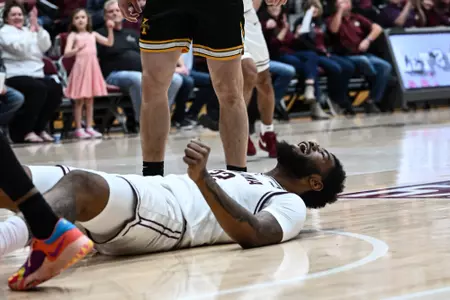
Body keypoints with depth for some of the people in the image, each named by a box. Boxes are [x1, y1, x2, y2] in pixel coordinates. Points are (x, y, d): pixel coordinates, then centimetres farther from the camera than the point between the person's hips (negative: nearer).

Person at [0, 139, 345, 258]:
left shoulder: (290, 204, 10)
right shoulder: (246, 179, 38)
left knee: (80, 185, -38)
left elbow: (251, 234, -13)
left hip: (161, 214, -8)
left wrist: (203, 179, -25)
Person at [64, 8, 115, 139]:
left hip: (93, 67, 4)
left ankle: (89, 127, 13)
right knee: (79, 101, -2)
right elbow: (66, 53, -12)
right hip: (81, 67, -4)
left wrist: (110, 29, 1)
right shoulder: (73, 35, 0)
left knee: (90, 100, 9)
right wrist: (76, 50, -32)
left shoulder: (93, 35, 13)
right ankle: (78, 129, 1)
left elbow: (109, 43, 12)